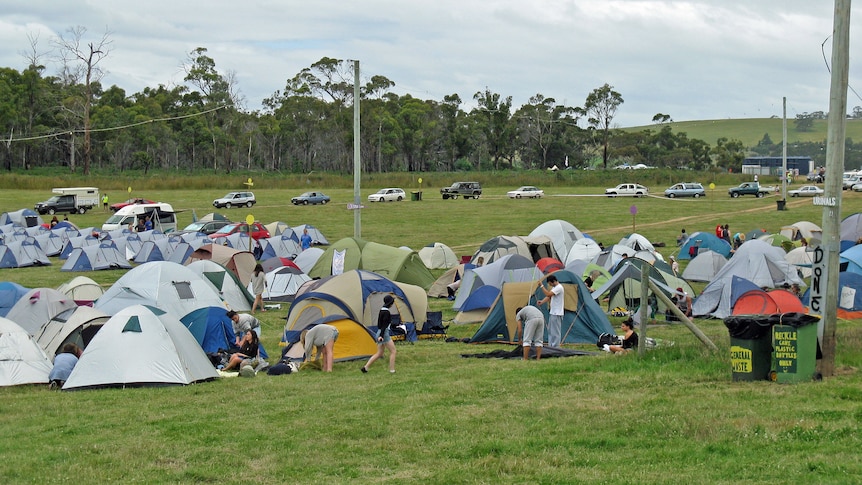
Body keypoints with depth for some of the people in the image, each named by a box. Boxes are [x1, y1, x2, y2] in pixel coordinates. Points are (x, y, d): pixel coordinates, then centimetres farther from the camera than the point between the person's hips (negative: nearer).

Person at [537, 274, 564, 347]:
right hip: (553, 312, 11)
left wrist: (542, 286, -22)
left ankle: (555, 346, -4)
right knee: (550, 330, 14)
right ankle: (550, 346, 20)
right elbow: (549, 297, 14)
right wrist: (542, 301, -3)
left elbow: (548, 294, -27)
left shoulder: (559, 288, -18)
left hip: (557, 313, -11)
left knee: (556, 330, -6)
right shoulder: (554, 287, 15)